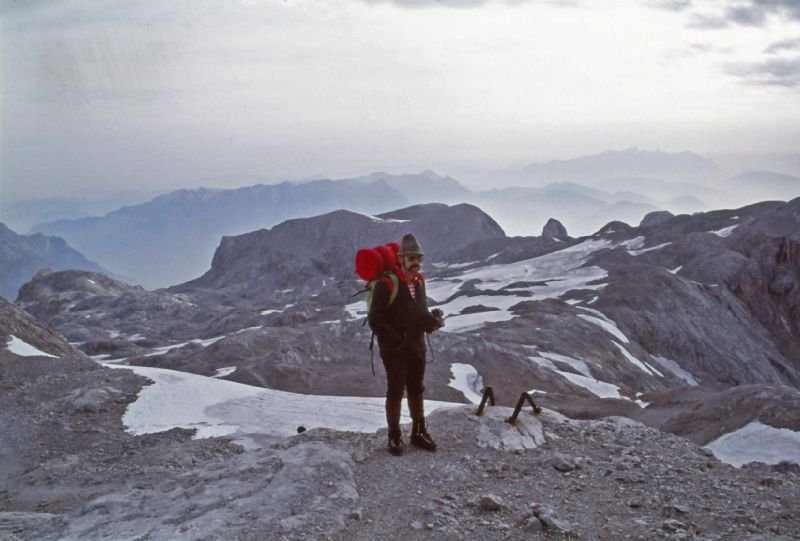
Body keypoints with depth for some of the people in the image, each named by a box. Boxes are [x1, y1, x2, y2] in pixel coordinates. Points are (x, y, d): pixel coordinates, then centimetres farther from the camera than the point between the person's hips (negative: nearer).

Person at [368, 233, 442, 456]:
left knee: (417, 390, 15)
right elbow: (375, 321, -17)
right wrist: (397, 338, -20)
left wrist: (431, 321, -4)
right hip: (394, 349, -6)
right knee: (395, 391, 4)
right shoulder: (386, 284, -18)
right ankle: (394, 436, 17)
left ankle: (419, 432, 28)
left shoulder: (419, 281, 4)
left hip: (417, 346, 7)